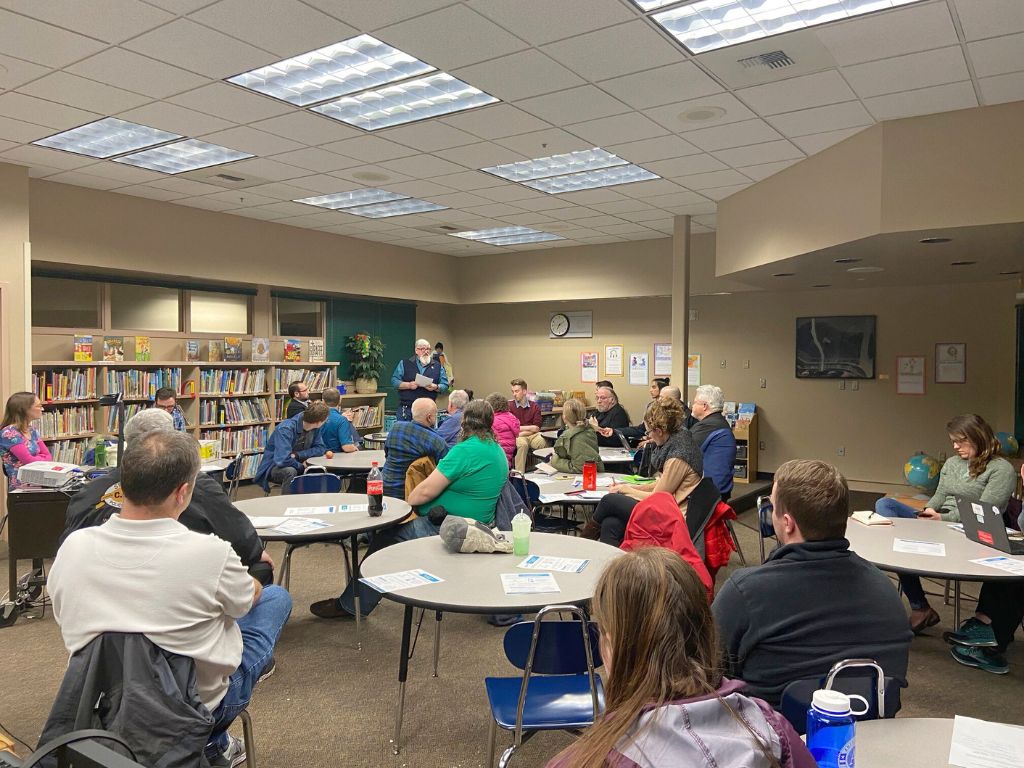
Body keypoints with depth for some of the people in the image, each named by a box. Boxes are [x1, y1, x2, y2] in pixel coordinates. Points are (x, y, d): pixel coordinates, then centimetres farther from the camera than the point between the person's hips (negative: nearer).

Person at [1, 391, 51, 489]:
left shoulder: (33, 431, 13)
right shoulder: (9, 433, -11)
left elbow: (49, 457, 9)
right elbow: (29, 461, -15)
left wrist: (36, 458, -9)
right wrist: (42, 458, 3)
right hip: (21, 487, -7)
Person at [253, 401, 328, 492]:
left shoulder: (315, 428, -8)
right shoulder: (285, 429, -29)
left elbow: (320, 449, -5)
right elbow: (283, 460, -37)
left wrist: (297, 455, -19)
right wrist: (302, 466, -21)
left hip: (295, 465, 6)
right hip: (273, 467, -6)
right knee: (290, 471, -37)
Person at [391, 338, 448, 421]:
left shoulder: (437, 366, 10)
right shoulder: (404, 363, 7)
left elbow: (445, 385, 8)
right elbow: (394, 381, 2)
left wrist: (436, 387, -13)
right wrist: (409, 385, -14)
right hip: (406, 408, -1)